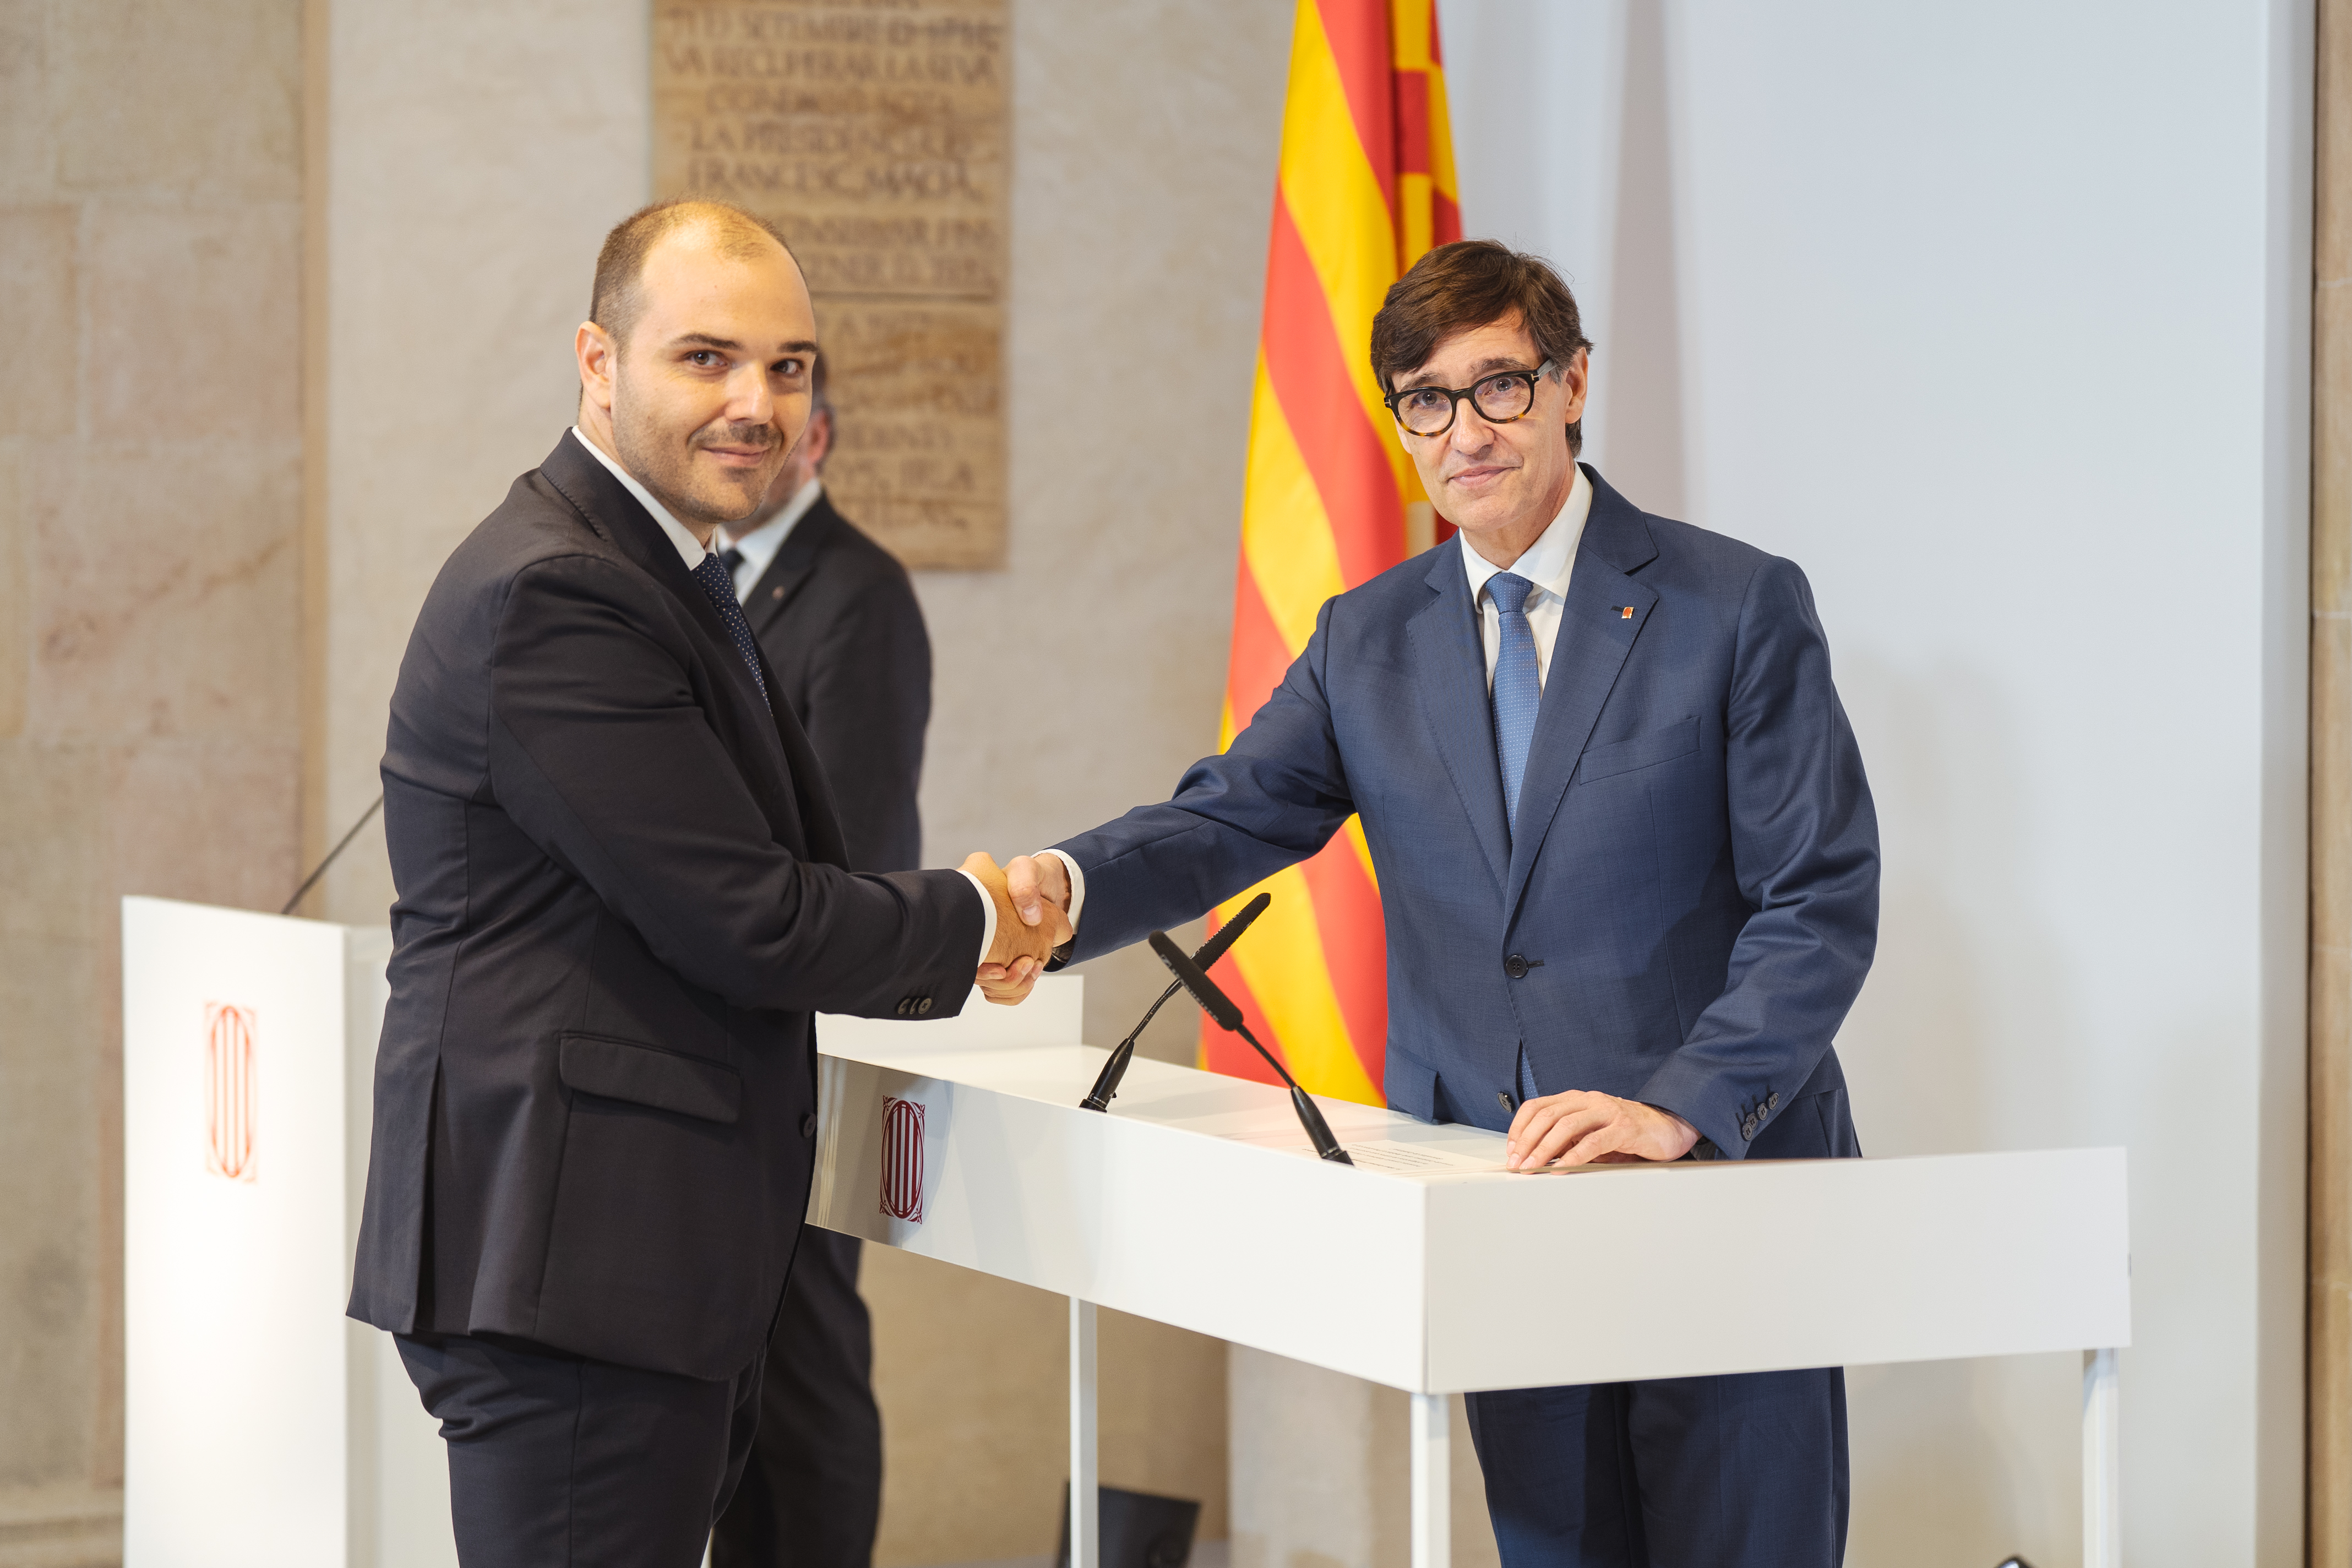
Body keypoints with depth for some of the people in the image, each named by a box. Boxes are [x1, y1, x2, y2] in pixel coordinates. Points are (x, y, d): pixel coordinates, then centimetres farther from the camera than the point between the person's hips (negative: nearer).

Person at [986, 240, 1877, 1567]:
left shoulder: (1740, 606, -3)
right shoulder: (1368, 643, 11)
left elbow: (1823, 900, -8)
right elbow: (1232, 816, -2)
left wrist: (1682, 1108, -21)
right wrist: (1063, 890, -23)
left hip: (1723, 1176, -4)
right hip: (1493, 1188, 4)